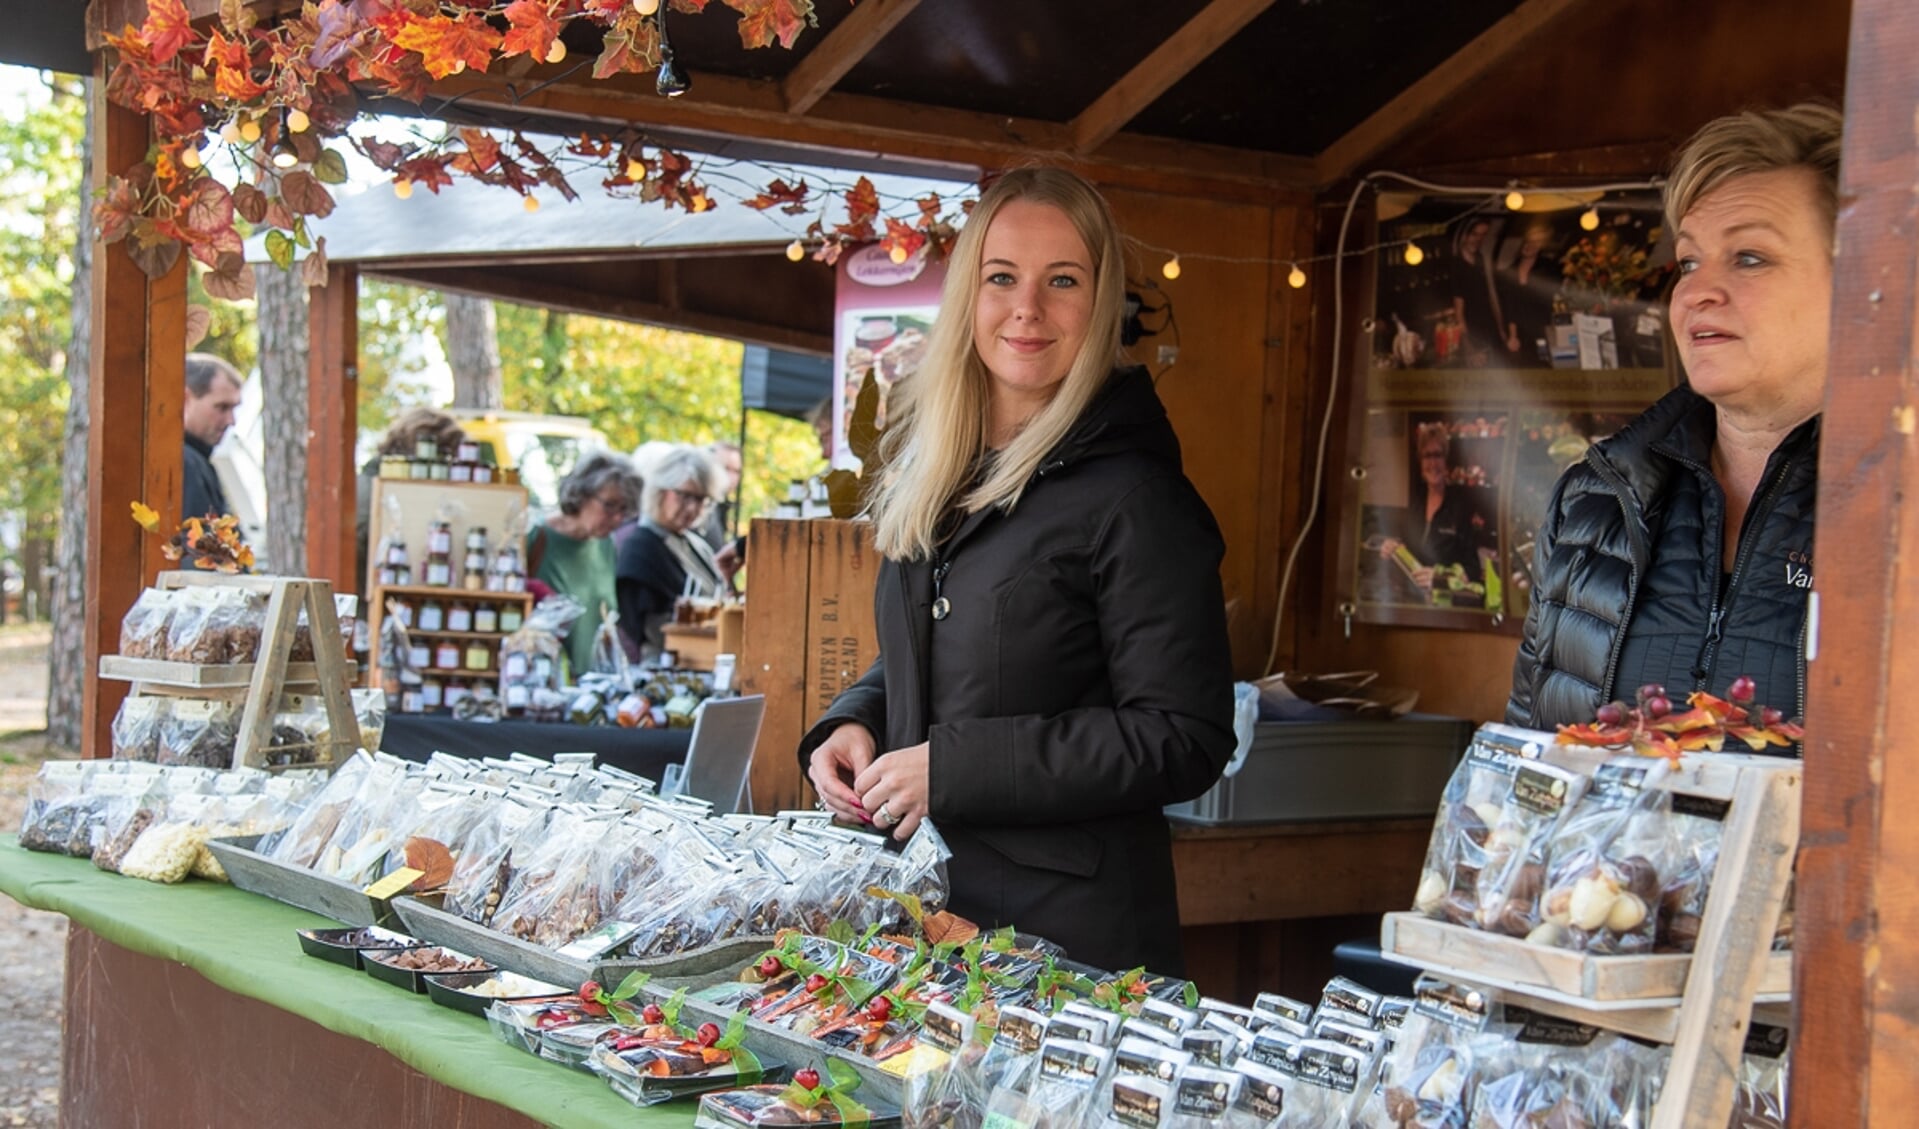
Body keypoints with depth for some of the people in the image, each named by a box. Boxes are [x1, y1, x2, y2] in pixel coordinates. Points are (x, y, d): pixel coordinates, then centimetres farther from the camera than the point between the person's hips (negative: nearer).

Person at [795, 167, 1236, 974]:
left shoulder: (1132, 495, -14)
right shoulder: (932, 475, 9)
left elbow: (1184, 741, -18)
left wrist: (954, 769, -20)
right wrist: (854, 724, 0)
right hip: (919, 898, 7)